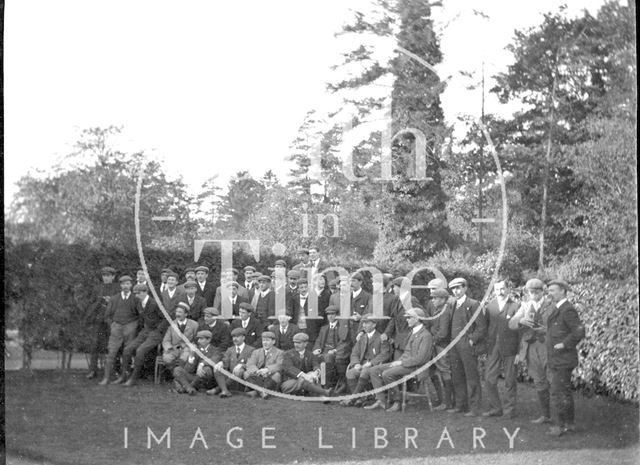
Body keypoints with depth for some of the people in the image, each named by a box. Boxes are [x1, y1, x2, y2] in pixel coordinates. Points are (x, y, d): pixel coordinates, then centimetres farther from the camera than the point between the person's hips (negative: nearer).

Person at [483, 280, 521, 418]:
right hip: (493, 348, 4)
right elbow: (485, 327, 11)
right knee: (490, 381, 3)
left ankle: (509, 409, 15)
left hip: (509, 349, -3)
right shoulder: (490, 306, 9)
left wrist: (520, 352, -8)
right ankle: (495, 408, 15)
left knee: (510, 382, 4)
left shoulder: (515, 306, -3)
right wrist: (484, 347, 4)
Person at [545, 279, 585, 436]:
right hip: (558, 359, 10)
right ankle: (569, 423, 19)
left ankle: (559, 425, -5)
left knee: (558, 392, -8)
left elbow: (579, 332, -24)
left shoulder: (568, 310, -17)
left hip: (563, 360, -10)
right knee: (564, 391, 13)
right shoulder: (560, 309, 15)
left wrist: (564, 345, -18)